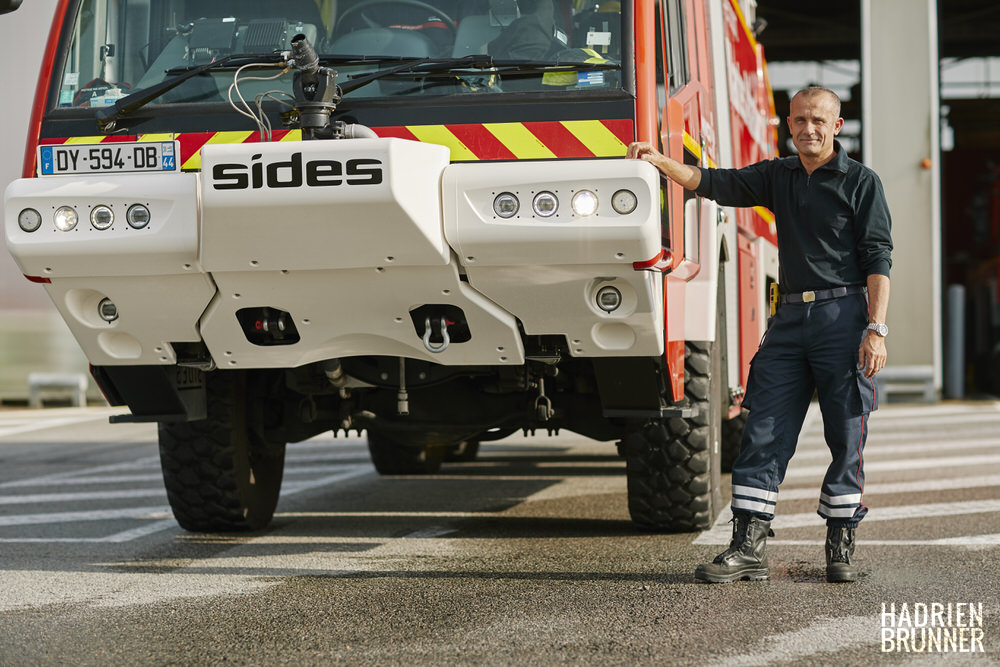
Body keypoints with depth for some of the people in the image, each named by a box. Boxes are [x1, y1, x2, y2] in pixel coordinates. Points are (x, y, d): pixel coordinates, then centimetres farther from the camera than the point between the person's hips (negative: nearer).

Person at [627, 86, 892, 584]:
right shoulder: (777, 177, 16)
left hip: (844, 315, -4)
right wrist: (660, 162, -8)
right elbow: (715, 184, 9)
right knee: (763, 433, -2)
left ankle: (841, 547, 11)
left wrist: (876, 329, -14)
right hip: (790, 317, 4)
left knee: (846, 438, 0)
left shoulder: (860, 182, 1)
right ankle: (749, 547, -3)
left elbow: (878, 259, -5)